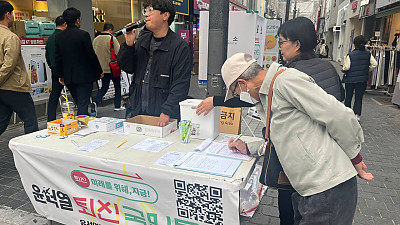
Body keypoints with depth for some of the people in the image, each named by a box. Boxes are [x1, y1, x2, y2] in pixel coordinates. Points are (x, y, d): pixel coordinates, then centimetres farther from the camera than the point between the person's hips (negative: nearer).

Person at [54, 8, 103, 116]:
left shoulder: (58, 37, 5)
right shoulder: (83, 35, -12)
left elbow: (57, 58, 10)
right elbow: (92, 55, -10)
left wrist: (60, 75, 19)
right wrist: (99, 71, 1)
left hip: (68, 77, 6)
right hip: (84, 76, -6)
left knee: (79, 104, 18)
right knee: (83, 105, -4)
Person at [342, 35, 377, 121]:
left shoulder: (350, 55, -14)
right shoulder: (368, 54, -2)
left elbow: (346, 67, -17)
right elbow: (374, 64, -3)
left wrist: (343, 68, 4)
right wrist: (367, 70, 12)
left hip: (350, 79, -2)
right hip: (363, 79, 2)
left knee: (348, 97, 14)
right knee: (359, 97, 8)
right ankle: (357, 114, -1)